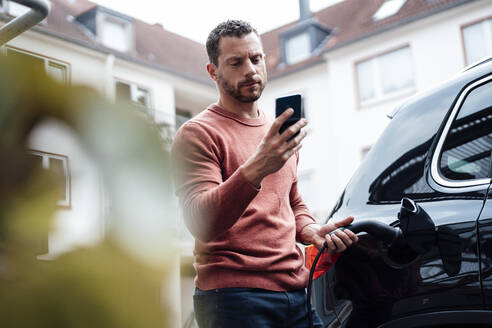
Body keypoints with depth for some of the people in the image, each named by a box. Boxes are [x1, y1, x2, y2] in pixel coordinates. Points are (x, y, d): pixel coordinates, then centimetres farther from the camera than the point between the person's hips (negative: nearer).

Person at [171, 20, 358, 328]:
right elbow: (200, 222, -19)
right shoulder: (198, 133, -6)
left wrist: (311, 230, 6)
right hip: (233, 295, -6)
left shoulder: (279, 134, 17)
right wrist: (254, 170, -33)